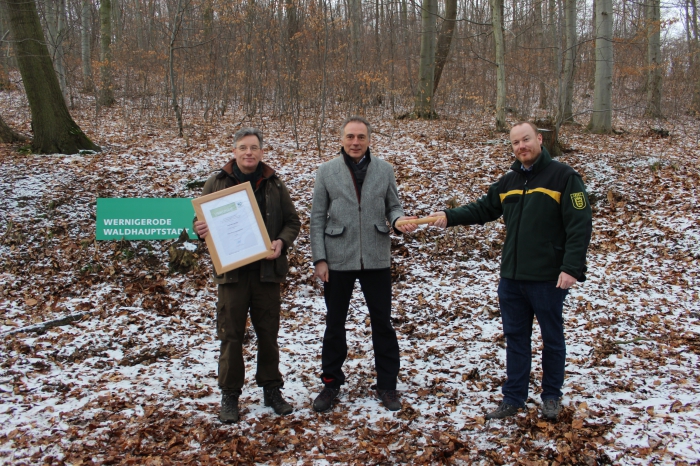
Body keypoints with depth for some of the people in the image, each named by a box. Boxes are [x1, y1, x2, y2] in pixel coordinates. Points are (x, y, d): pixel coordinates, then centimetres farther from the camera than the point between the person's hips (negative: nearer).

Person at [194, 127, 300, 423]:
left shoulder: (274, 184, 6)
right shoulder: (217, 183, 3)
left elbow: (292, 221, 9)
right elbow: (202, 220, 7)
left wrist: (282, 242, -11)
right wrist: (200, 230, -16)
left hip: (267, 270, 1)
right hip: (231, 271, -1)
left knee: (268, 333, 11)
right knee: (231, 335, 4)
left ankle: (271, 389, 25)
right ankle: (230, 395, 17)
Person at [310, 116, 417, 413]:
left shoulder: (384, 169, 1)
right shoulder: (326, 171, -2)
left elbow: (392, 206, 8)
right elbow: (317, 218, -1)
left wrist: (399, 220, -16)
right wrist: (319, 259, -6)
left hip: (376, 259, 1)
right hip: (338, 260, 0)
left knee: (382, 322, 9)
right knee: (334, 323, 12)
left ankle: (387, 384, 24)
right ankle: (331, 382, 28)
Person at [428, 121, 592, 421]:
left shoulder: (563, 176, -9)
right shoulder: (508, 182, 11)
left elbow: (579, 225, -13)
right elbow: (483, 209, 14)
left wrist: (571, 267, -20)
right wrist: (450, 216, -3)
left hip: (548, 278, -5)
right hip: (511, 276, 6)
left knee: (552, 338, 11)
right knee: (515, 338, 13)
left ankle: (551, 397, 28)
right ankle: (513, 398, 24)